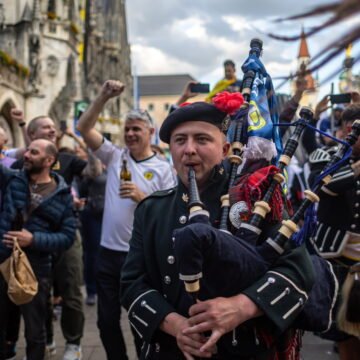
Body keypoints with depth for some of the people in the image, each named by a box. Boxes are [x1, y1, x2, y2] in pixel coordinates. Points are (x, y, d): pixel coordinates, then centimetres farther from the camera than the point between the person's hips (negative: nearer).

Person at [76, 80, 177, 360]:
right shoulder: (115, 156, 5)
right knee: (107, 320, 15)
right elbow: (84, 128, -1)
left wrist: (142, 197, -21)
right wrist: (104, 97, -10)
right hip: (108, 253, 4)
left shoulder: (163, 168, -4)